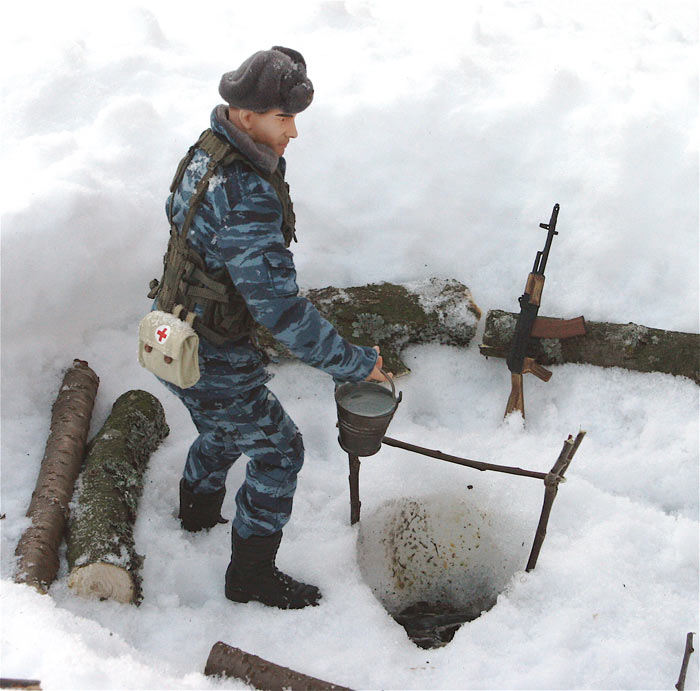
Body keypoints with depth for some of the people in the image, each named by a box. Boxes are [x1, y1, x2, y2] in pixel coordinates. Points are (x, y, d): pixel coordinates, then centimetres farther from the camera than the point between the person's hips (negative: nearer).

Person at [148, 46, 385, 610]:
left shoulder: (207, 151, -3)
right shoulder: (247, 198, -33)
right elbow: (279, 306, -33)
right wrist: (352, 362, -25)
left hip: (176, 335, 9)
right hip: (212, 362, -9)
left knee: (224, 429, 33)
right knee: (278, 451, 8)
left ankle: (199, 508, 60)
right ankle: (251, 576, 23)